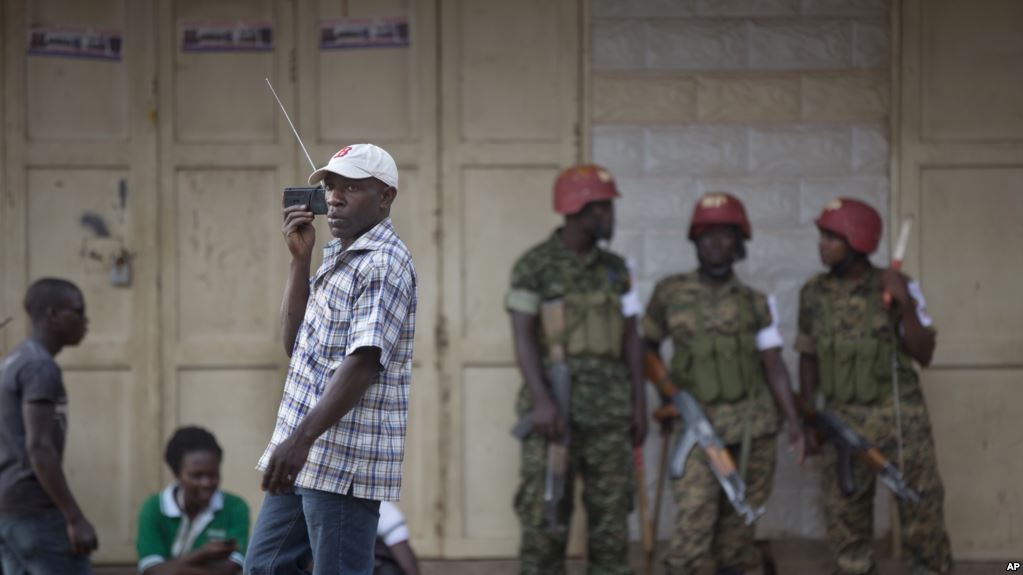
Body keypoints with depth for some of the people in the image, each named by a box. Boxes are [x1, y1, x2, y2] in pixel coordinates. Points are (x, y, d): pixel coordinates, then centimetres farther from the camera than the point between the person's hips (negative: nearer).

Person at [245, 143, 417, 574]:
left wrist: (302, 438, -32)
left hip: (345, 461, -10)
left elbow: (364, 362, -24)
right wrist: (300, 259, 5)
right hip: (307, 457, 10)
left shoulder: (383, 265, -13)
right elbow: (295, 343, 14)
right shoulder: (337, 257, 17)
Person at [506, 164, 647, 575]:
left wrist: (639, 405, 5)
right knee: (545, 521, -5)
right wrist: (541, 401, -23)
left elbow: (630, 338, 11)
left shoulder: (614, 269, 11)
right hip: (555, 410, -5)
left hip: (608, 411, 5)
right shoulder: (534, 266, -5)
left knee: (610, 518, 4)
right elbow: (523, 336, -12)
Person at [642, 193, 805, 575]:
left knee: (737, 529, 5)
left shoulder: (756, 303, 5)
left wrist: (794, 420, -4)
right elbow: (648, 346, 16)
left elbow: (774, 367, 4)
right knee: (693, 520, -14)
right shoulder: (670, 293, 4)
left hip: (751, 427, 1)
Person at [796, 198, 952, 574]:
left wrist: (905, 305, -18)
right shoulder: (814, 294, 4)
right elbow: (808, 357, 13)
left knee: (921, 508, -1)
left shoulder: (896, 287, -4)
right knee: (845, 517, 4)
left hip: (900, 418, -3)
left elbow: (924, 354, -6)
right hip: (845, 421, 3)